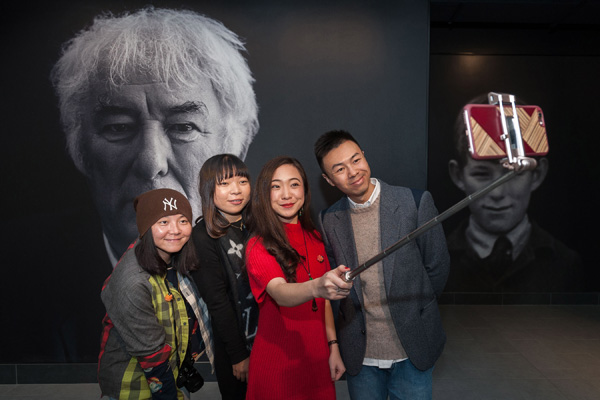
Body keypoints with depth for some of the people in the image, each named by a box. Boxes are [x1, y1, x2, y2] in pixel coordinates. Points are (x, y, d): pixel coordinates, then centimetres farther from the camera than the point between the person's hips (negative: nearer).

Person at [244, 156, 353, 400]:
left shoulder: (314, 238, 5)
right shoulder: (259, 247, -15)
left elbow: (324, 299, 10)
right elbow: (280, 294, -33)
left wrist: (333, 347, 4)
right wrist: (316, 287, -52)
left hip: (317, 359, 5)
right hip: (277, 366, -5)